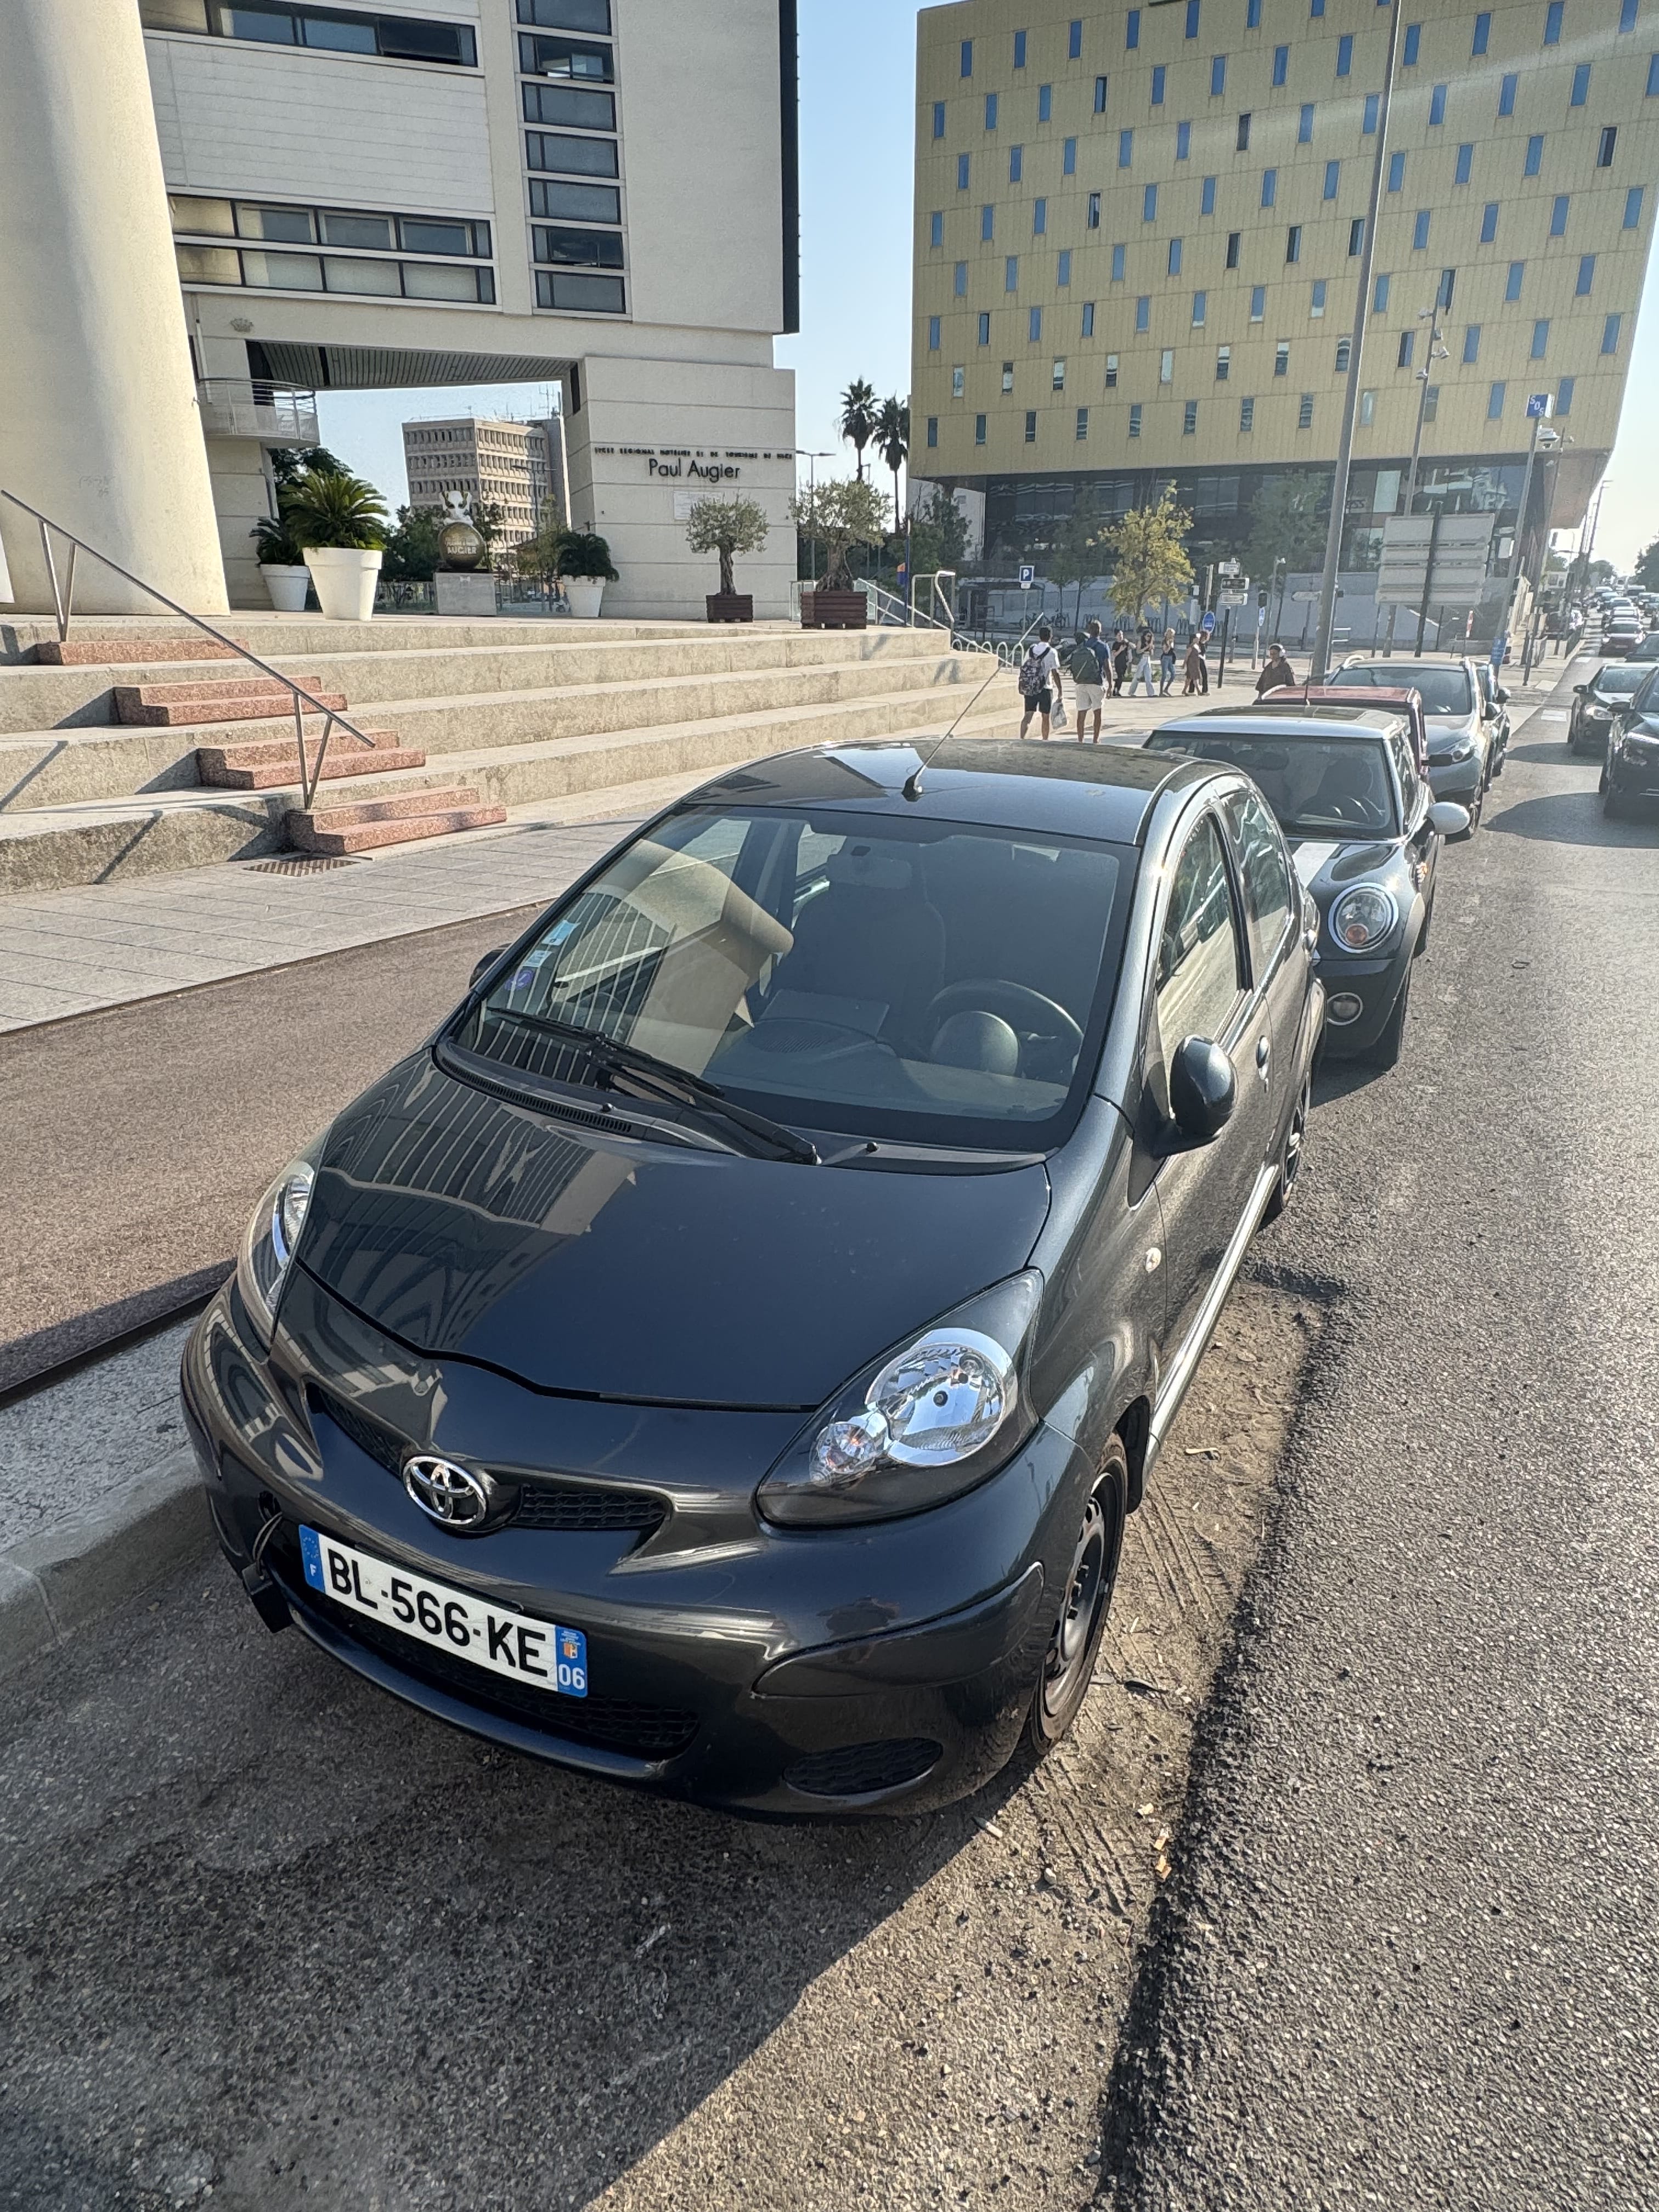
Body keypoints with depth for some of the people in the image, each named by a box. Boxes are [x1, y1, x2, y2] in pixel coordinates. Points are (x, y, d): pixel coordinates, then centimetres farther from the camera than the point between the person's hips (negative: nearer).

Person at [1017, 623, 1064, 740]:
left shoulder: (1031, 648, 6)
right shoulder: (1052, 652, -7)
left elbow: (1023, 667, 9)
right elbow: (1055, 673, -10)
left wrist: (1021, 685, 19)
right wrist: (1060, 692, -7)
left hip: (1029, 689, 3)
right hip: (1045, 688, -3)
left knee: (1028, 715, 0)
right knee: (1045, 717, 10)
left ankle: (1022, 738, -18)